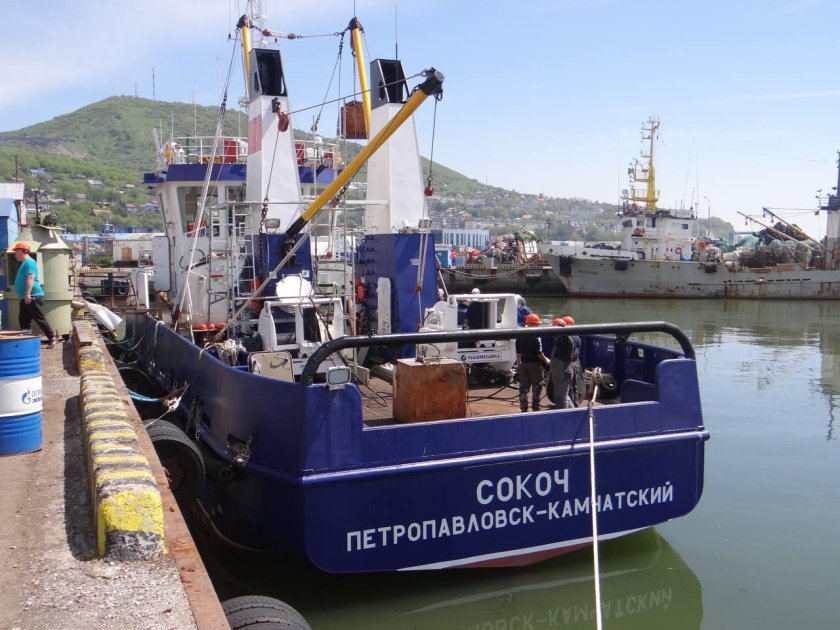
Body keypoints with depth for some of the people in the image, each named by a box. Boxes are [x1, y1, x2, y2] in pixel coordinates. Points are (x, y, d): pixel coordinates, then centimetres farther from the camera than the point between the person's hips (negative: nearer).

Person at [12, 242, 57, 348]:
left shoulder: (29, 262, -12)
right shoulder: (25, 263, 20)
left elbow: (30, 278, -22)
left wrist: (27, 294, -29)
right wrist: (25, 296, 26)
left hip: (33, 296, -11)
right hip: (26, 298, 11)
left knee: (39, 318, -10)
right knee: (23, 320, 11)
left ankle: (52, 338, -8)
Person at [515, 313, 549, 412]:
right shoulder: (535, 337, -15)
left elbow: (518, 352, 9)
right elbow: (539, 353, -15)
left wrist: (518, 364, 19)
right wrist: (546, 360, 0)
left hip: (524, 364, 6)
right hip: (535, 364, -6)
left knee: (524, 388, 10)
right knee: (536, 388, 6)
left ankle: (524, 408, 11)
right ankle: (535, 408, 8)